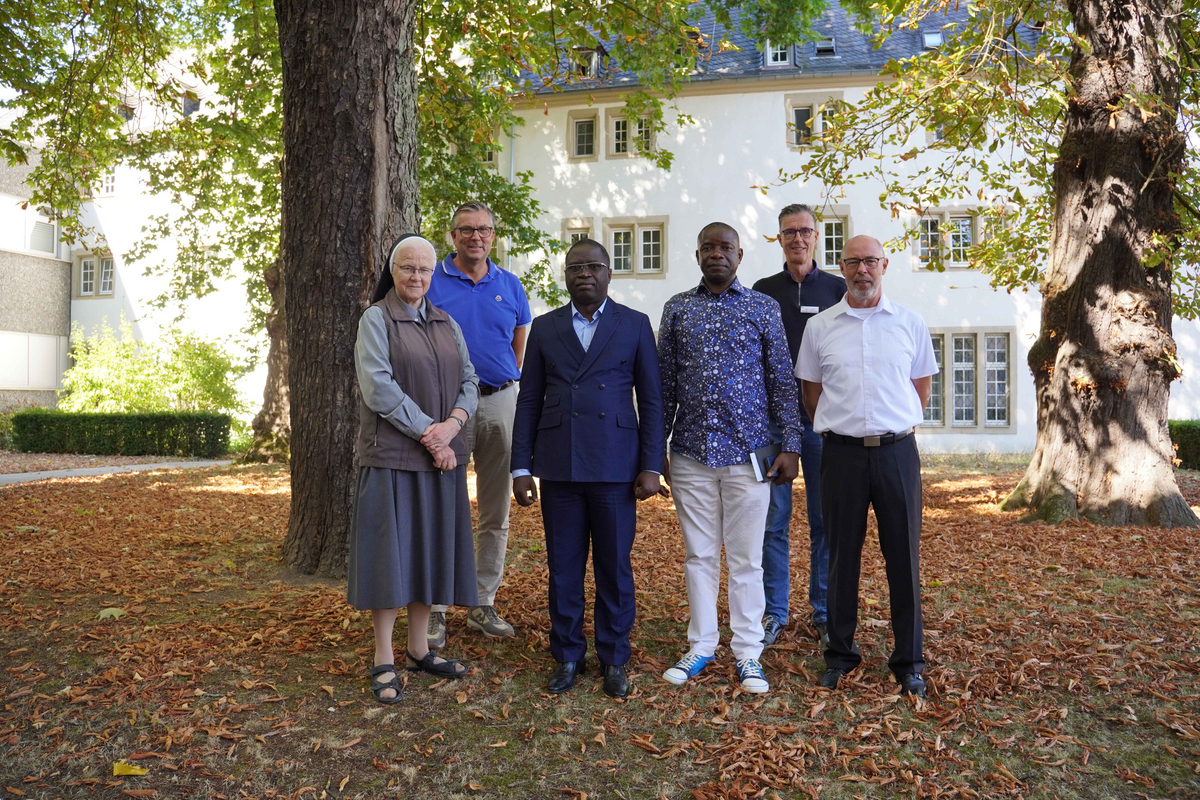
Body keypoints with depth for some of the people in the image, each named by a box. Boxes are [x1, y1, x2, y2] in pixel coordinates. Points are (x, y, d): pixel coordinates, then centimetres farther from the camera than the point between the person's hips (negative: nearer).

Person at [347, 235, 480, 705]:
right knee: (390, 551, -1)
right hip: (392, 454, -5)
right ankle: (384, 662, 10)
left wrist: (452, 424, -12)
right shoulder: (376, 319, -2)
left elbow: (469, 381, 7)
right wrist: (427, 433, -15)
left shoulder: (447, 323, 13)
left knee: (430, 548, 10)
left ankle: (419, 648, 23)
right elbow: (379, 387, -13)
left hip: (443, 454, 5)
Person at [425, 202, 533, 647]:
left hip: (501, 404, 3)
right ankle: (435, 609, 9)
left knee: (496, 512, 8)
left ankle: (484, 604, 20)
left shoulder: (510, 286, 10)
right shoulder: (432, 282, 2)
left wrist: (507, 384, 12)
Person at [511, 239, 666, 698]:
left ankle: (613, 660, 22)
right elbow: (529, 401, 9)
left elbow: (651, 399, 3)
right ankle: (567, 656, 23)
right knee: (563, 567, 8)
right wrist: (521, 468, 3)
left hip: (615, 467, -1)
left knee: (615, 567, 6)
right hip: (559, 469, 2)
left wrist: (651, 466, -4)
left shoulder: (635, 325, 5)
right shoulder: (545, 328, 10)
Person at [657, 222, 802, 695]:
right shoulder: (676, 309, 8)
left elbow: (782, 381, 4)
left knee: (746, 557, 5)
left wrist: (790, 446, -2)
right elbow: (664, 384, 9)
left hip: (748, 452, -1)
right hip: (691, 452, 2)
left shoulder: (764, 308, 5)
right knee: (699, 555, 10)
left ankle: (748, 653, 17)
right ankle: (701, 646, 23)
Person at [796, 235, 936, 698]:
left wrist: (898, 427, 10)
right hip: (842, 452, 0)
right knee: (843, 555, 7)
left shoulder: (910, 323, 6)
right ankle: (839, 655, 20)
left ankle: (908, 661, 17)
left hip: (897, 451, 0)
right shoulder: (820, 327, 5)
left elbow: (922, 386, 15)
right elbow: (811, 390, 13)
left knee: (904, 556, 4)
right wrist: (841, 427, 10)